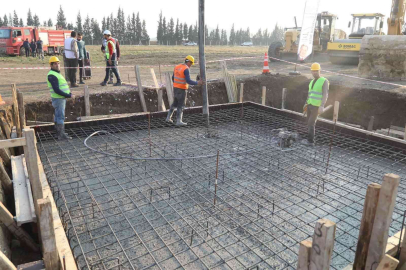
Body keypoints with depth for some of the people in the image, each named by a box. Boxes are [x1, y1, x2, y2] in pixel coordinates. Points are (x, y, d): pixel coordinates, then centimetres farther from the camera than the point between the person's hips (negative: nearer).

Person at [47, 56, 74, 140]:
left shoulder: (57, 73, 16)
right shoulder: (52, 75, -16)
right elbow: (56, 90, -23)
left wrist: (69, 93, 7)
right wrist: (69, 95, -22)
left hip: (62, 98, 10)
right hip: (58, 99, -10)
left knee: (58, 116, 16)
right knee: (61, 117, -8)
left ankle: (59, 132, 26)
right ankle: (61, 135, -5)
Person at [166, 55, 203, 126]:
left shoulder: (177, 67, 8)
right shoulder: (186, 69, -18)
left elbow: (173, 78, 16)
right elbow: (188, 81, -25)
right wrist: (197, 83, -18)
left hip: (175, 88, 8)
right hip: (182, 90, -8)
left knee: (175, 103, 21)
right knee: (181, 105, -1)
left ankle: (168, 117, 23)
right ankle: (179, 121, 1)